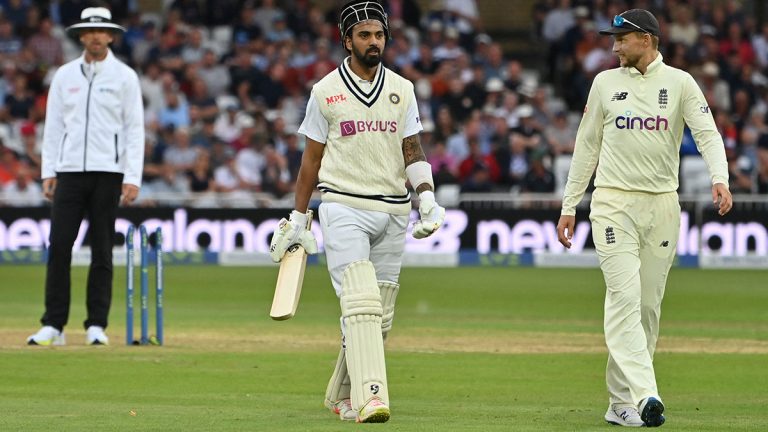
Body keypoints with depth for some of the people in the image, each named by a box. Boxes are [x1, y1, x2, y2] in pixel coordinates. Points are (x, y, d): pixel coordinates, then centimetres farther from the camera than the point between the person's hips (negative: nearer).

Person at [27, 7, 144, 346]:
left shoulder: (124, 76, 3)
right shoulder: (65, 75, 10)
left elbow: (135, 128, -1)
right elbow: (53, 125, 12)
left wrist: (133, 178, -8)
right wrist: (48, 172, 3)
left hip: (107, 172, -2)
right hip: (70, 171, 2)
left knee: (102, 251, 0)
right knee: (59, 246, -4)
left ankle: (96, 326, 5)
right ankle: (53, 325, -3)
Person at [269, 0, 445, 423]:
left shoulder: (402, 90, 10)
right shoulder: (325, 91, 2)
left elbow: (413, 150, 9)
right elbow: (312, 159, 8)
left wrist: (427, 197, -7)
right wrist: (297, 220, 8)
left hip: (393, 213, 4)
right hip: (344, 208, -4)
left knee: (380, 316, 6)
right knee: (361, 303, -19)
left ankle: (341, 395, 22)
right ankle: (370, 396, -29)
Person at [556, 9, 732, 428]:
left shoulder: (680, 83, 3)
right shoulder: (606, 82, 7)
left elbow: (707, 134, -7)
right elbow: (587, 146, 11)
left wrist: (719, 179, -26)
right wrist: (568, 207, 7)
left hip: (662, 204, 1)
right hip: (613, 204, -1)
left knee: (649, 305, 3)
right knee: (624, 298, -15)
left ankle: (620, 402, 10)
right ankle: (644, 396, -26)